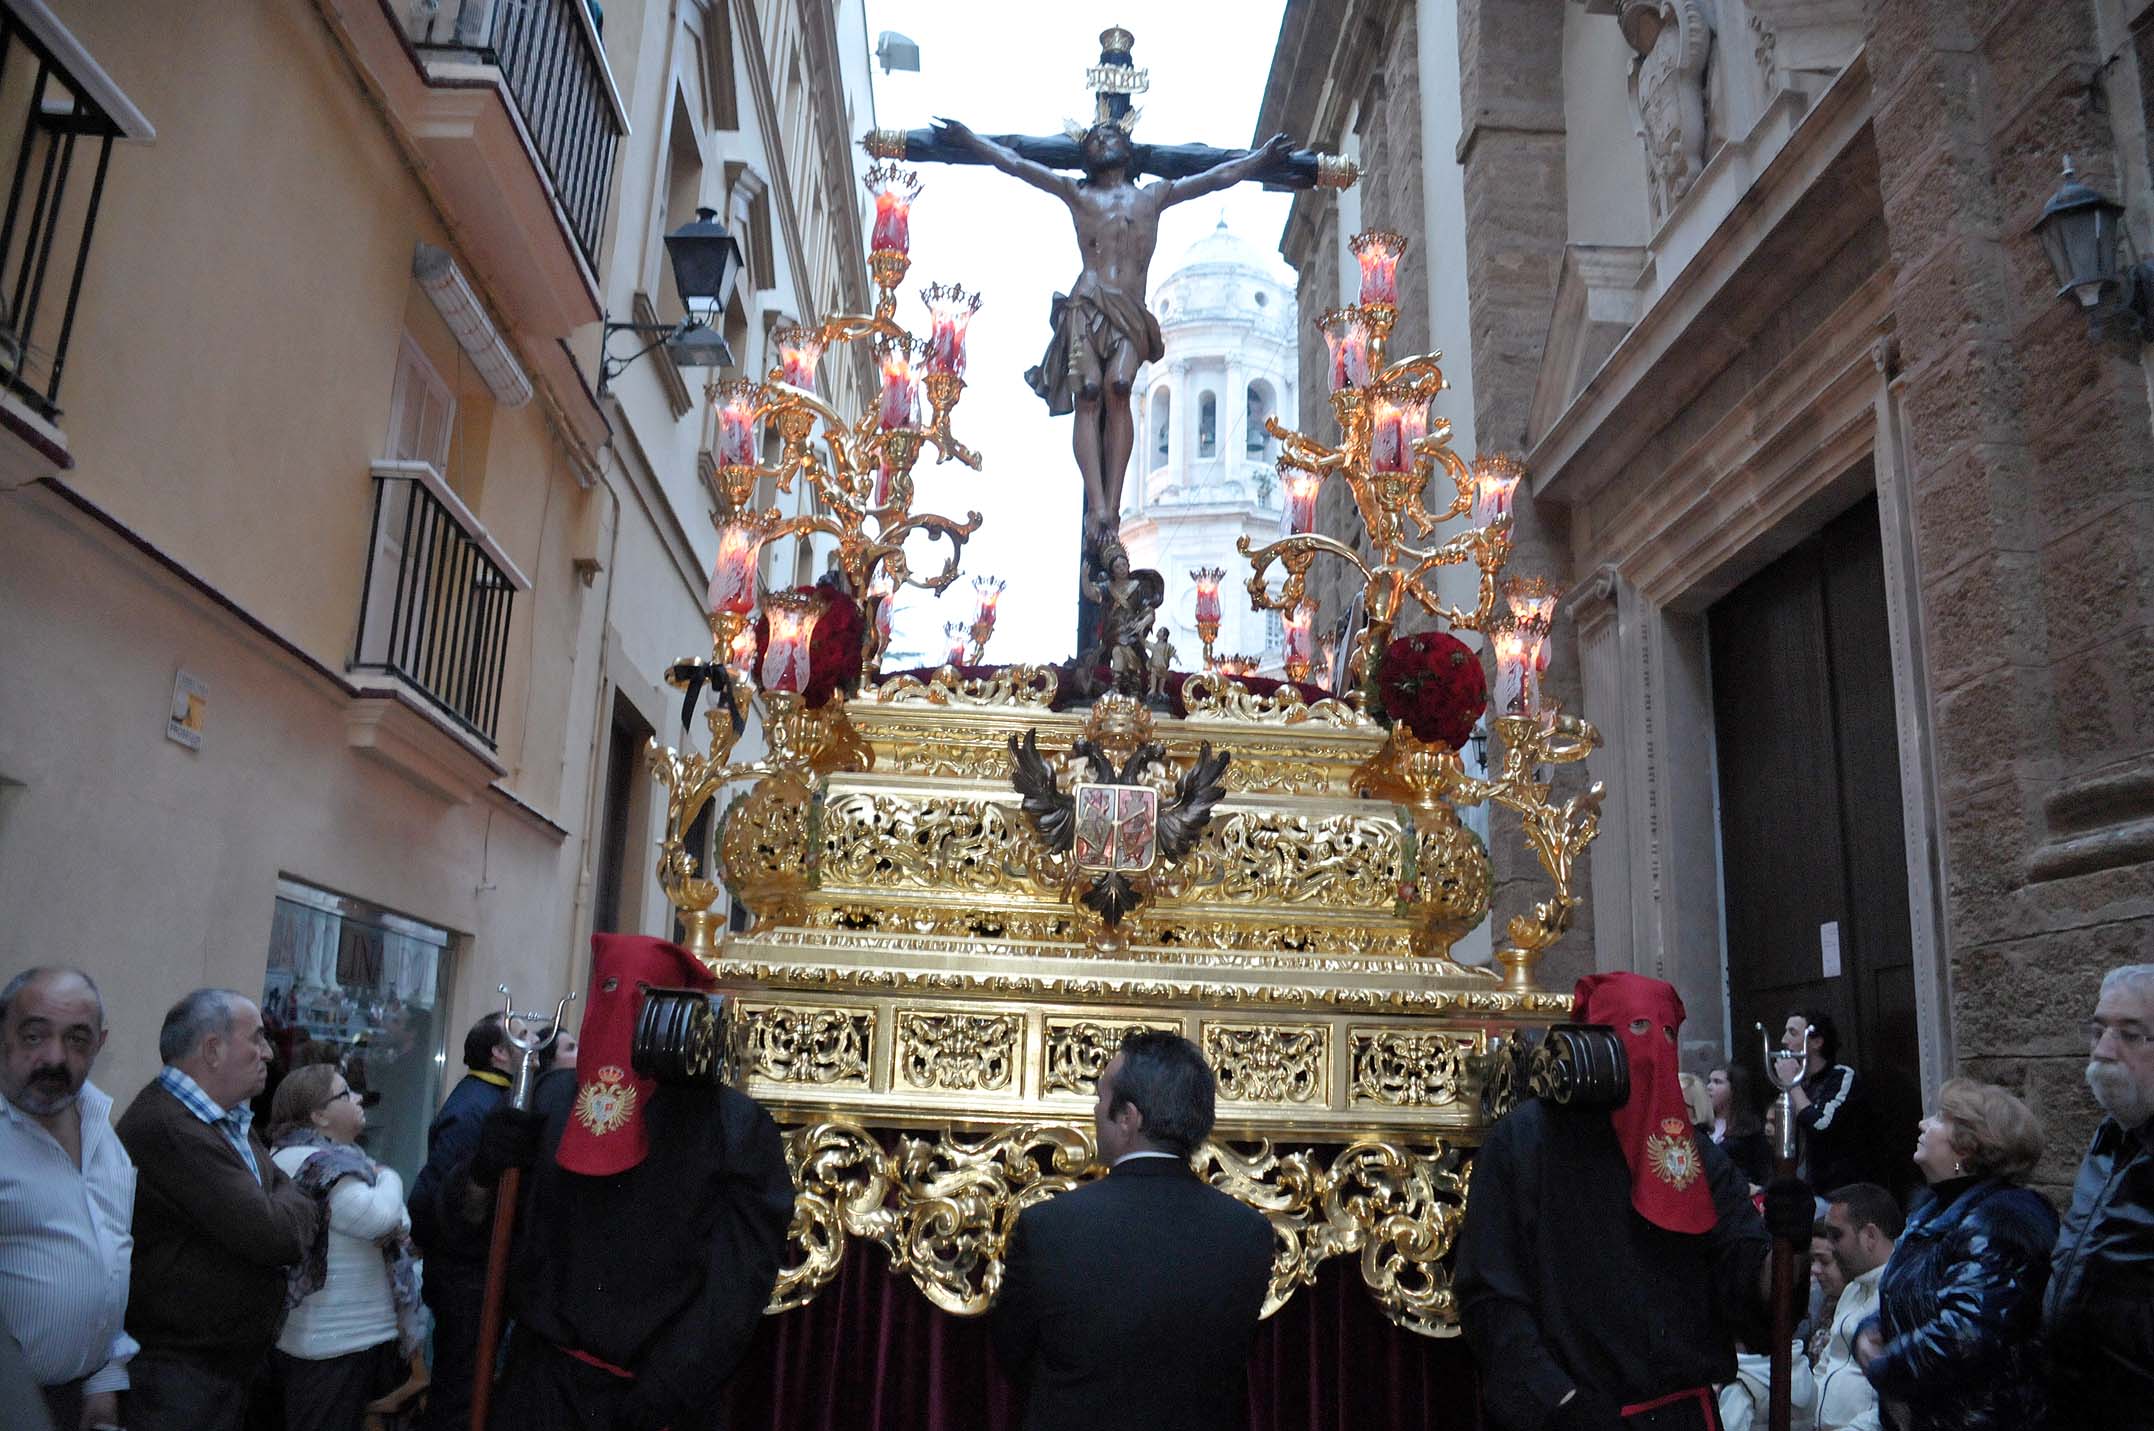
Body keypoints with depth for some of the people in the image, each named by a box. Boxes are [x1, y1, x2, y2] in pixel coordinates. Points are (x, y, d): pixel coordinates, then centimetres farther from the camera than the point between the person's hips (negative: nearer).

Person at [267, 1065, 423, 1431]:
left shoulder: (341, 1157, 11)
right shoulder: (307, 1162, -20)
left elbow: (398, 1221, 13)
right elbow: (377, 1216, -30)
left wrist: (396, 1224, -10)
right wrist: (388, 1178, -10)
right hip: (329, 1344, -10)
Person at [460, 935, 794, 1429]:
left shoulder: (733, 1124, -9)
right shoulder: (550, 1098, 1)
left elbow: (739, 1275, -11)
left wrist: (671, 1385, -17)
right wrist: (485, 1171, -12)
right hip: (544, 1380, 3)